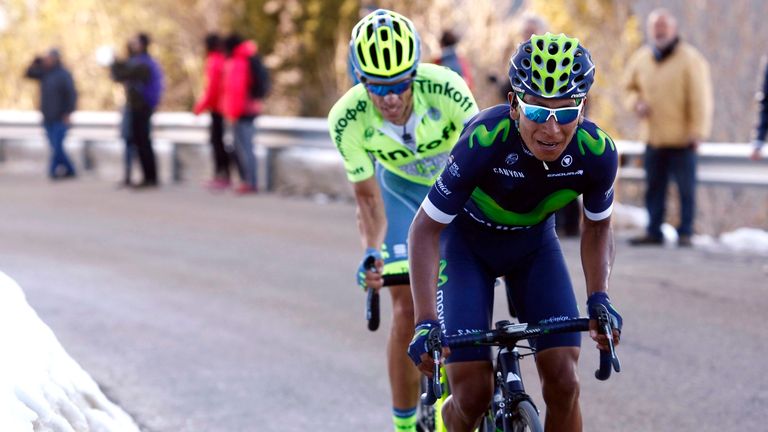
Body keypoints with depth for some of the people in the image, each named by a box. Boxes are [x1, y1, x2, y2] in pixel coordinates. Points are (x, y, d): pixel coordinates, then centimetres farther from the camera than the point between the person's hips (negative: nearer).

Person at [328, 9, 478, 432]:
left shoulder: (444, 88, -36)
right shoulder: (347, 119, -30)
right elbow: (368, 196, -19)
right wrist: (371, 250, -37)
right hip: (401, 187, 1)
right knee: (407, 309, -8)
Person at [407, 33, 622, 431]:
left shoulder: (598, 154, -27)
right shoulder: (484, 141, -37)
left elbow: (597, 226, -4)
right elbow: (425, 228, -27)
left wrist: (599, 298, -19)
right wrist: (425, 323, -35)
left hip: (534, 245, 3)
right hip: (466, 243, -3)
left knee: (563, 382, -11)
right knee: (473, 394, -12)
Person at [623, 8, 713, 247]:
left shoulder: (690, 59, -8)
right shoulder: (641, 58, 9)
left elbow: (700, 98, -10)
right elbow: (629, 86, 22)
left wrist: (696, 131, -14)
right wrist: (636, 102, 0)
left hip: (681, 138, -5)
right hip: (653, 137, 5)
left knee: (686, 188, 1)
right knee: (654, 187, 8)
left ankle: (685, 233, 8)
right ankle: (654, 231, 15)